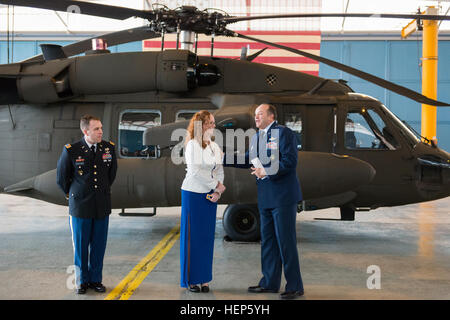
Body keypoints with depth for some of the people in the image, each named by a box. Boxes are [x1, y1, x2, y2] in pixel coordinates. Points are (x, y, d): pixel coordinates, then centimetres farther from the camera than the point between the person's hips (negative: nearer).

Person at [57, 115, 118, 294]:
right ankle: (82, 281, 22)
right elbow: (61, 177, 6)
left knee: (99, 245, 8)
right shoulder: (71, 151, -10)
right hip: (80, 206, -2)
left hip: (102, 206, 3)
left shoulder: (109, 148, 0)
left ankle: (95, 279, 23)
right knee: (80, 246, 7)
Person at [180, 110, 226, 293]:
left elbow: (219, 171, 10)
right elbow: (195, 171, -17)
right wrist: (216, 185, -10)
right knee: (192, 237, 0)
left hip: (210, 196, 6)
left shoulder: (215, 147, 12)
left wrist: (218, 191, -6)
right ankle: (191, 280, 8)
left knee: (207, 237, 7)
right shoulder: (193, 145, -9)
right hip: (193, 194, -6)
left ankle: (204, 279, 14)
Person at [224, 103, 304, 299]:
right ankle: (270, 282, 24)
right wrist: (222, 159, 19)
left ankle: (295, 286, 3)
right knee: (268, 240, 13)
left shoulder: (283, 133, -9)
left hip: (283, 196, -8)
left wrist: (266, 171, -22)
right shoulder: (256, 138, 16)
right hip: (265, 197, 8)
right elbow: (247, 160, 24)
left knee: (285, 240, -6)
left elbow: (290, 161, -17)